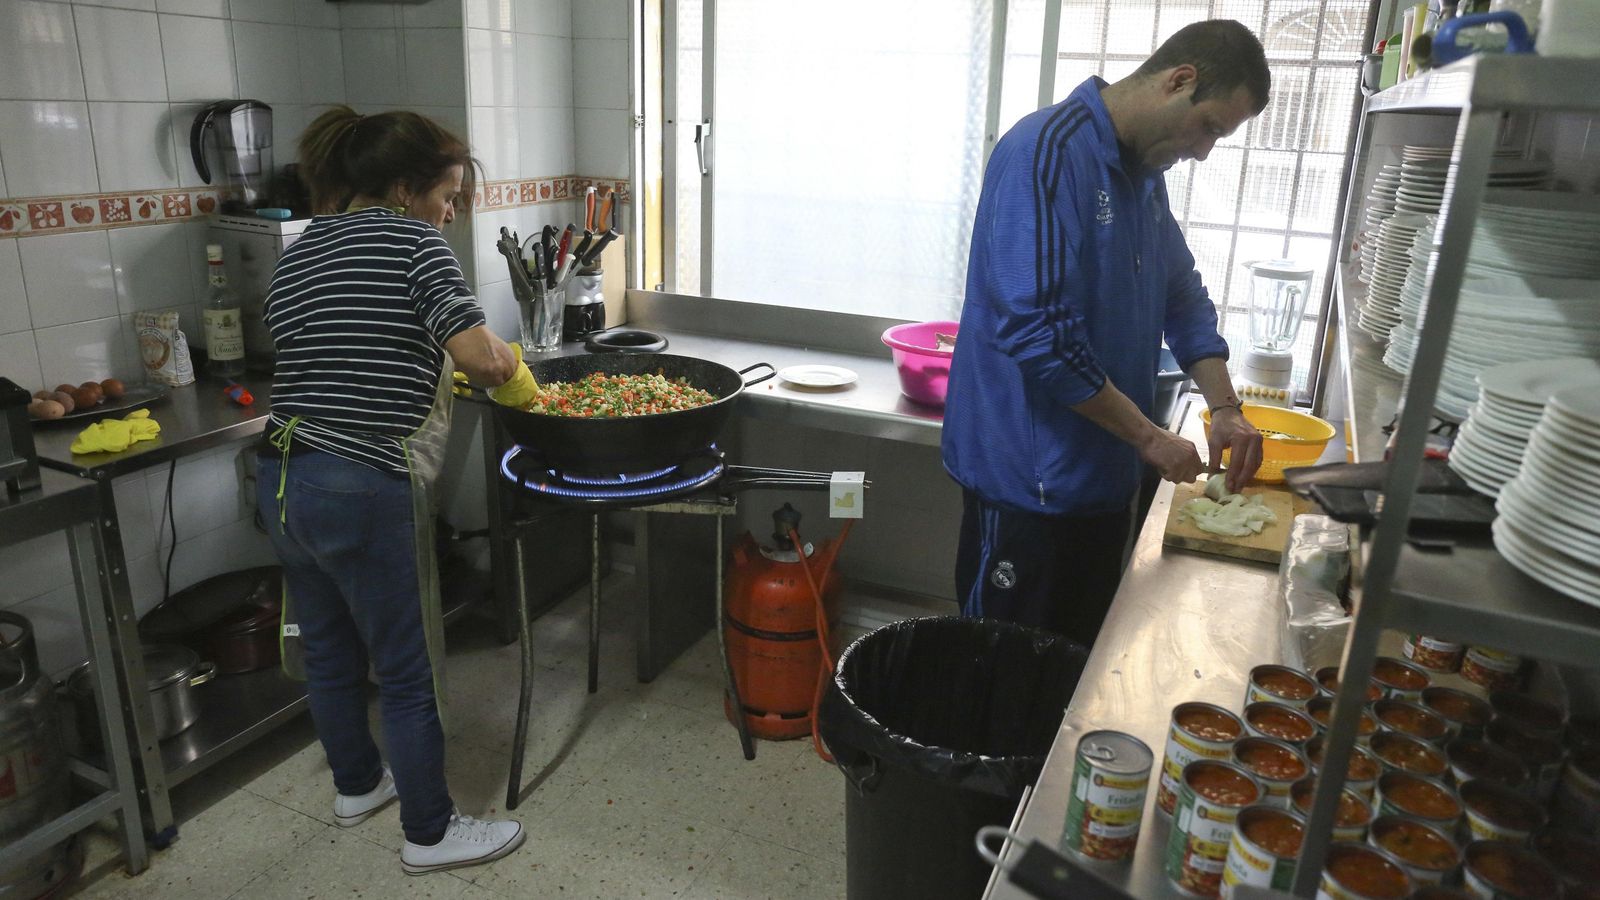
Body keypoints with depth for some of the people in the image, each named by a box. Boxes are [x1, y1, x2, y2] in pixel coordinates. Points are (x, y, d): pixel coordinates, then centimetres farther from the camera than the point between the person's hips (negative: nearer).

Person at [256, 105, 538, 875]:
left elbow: (332, 363, 14)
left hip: (283, 483, 8)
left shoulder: (296, 255, 14)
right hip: (365, 492, -8)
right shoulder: (409, 239, -9)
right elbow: (481, 354, -20)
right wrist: (519, 388, 0)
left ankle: (356, 786, 45)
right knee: (410, 673, 7)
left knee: (330, 652, 24)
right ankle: (430, 834, 22)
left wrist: (435, 370, 18)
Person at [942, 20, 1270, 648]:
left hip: (1102, 474, 9)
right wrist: (1150, 438, -16)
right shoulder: (1049, 151, -18)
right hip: (1030, 478, -9)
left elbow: (1183, 293, 19)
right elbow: (1037, 333, -26)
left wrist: (1225, 408, 5)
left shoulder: (1144, 172, 11)